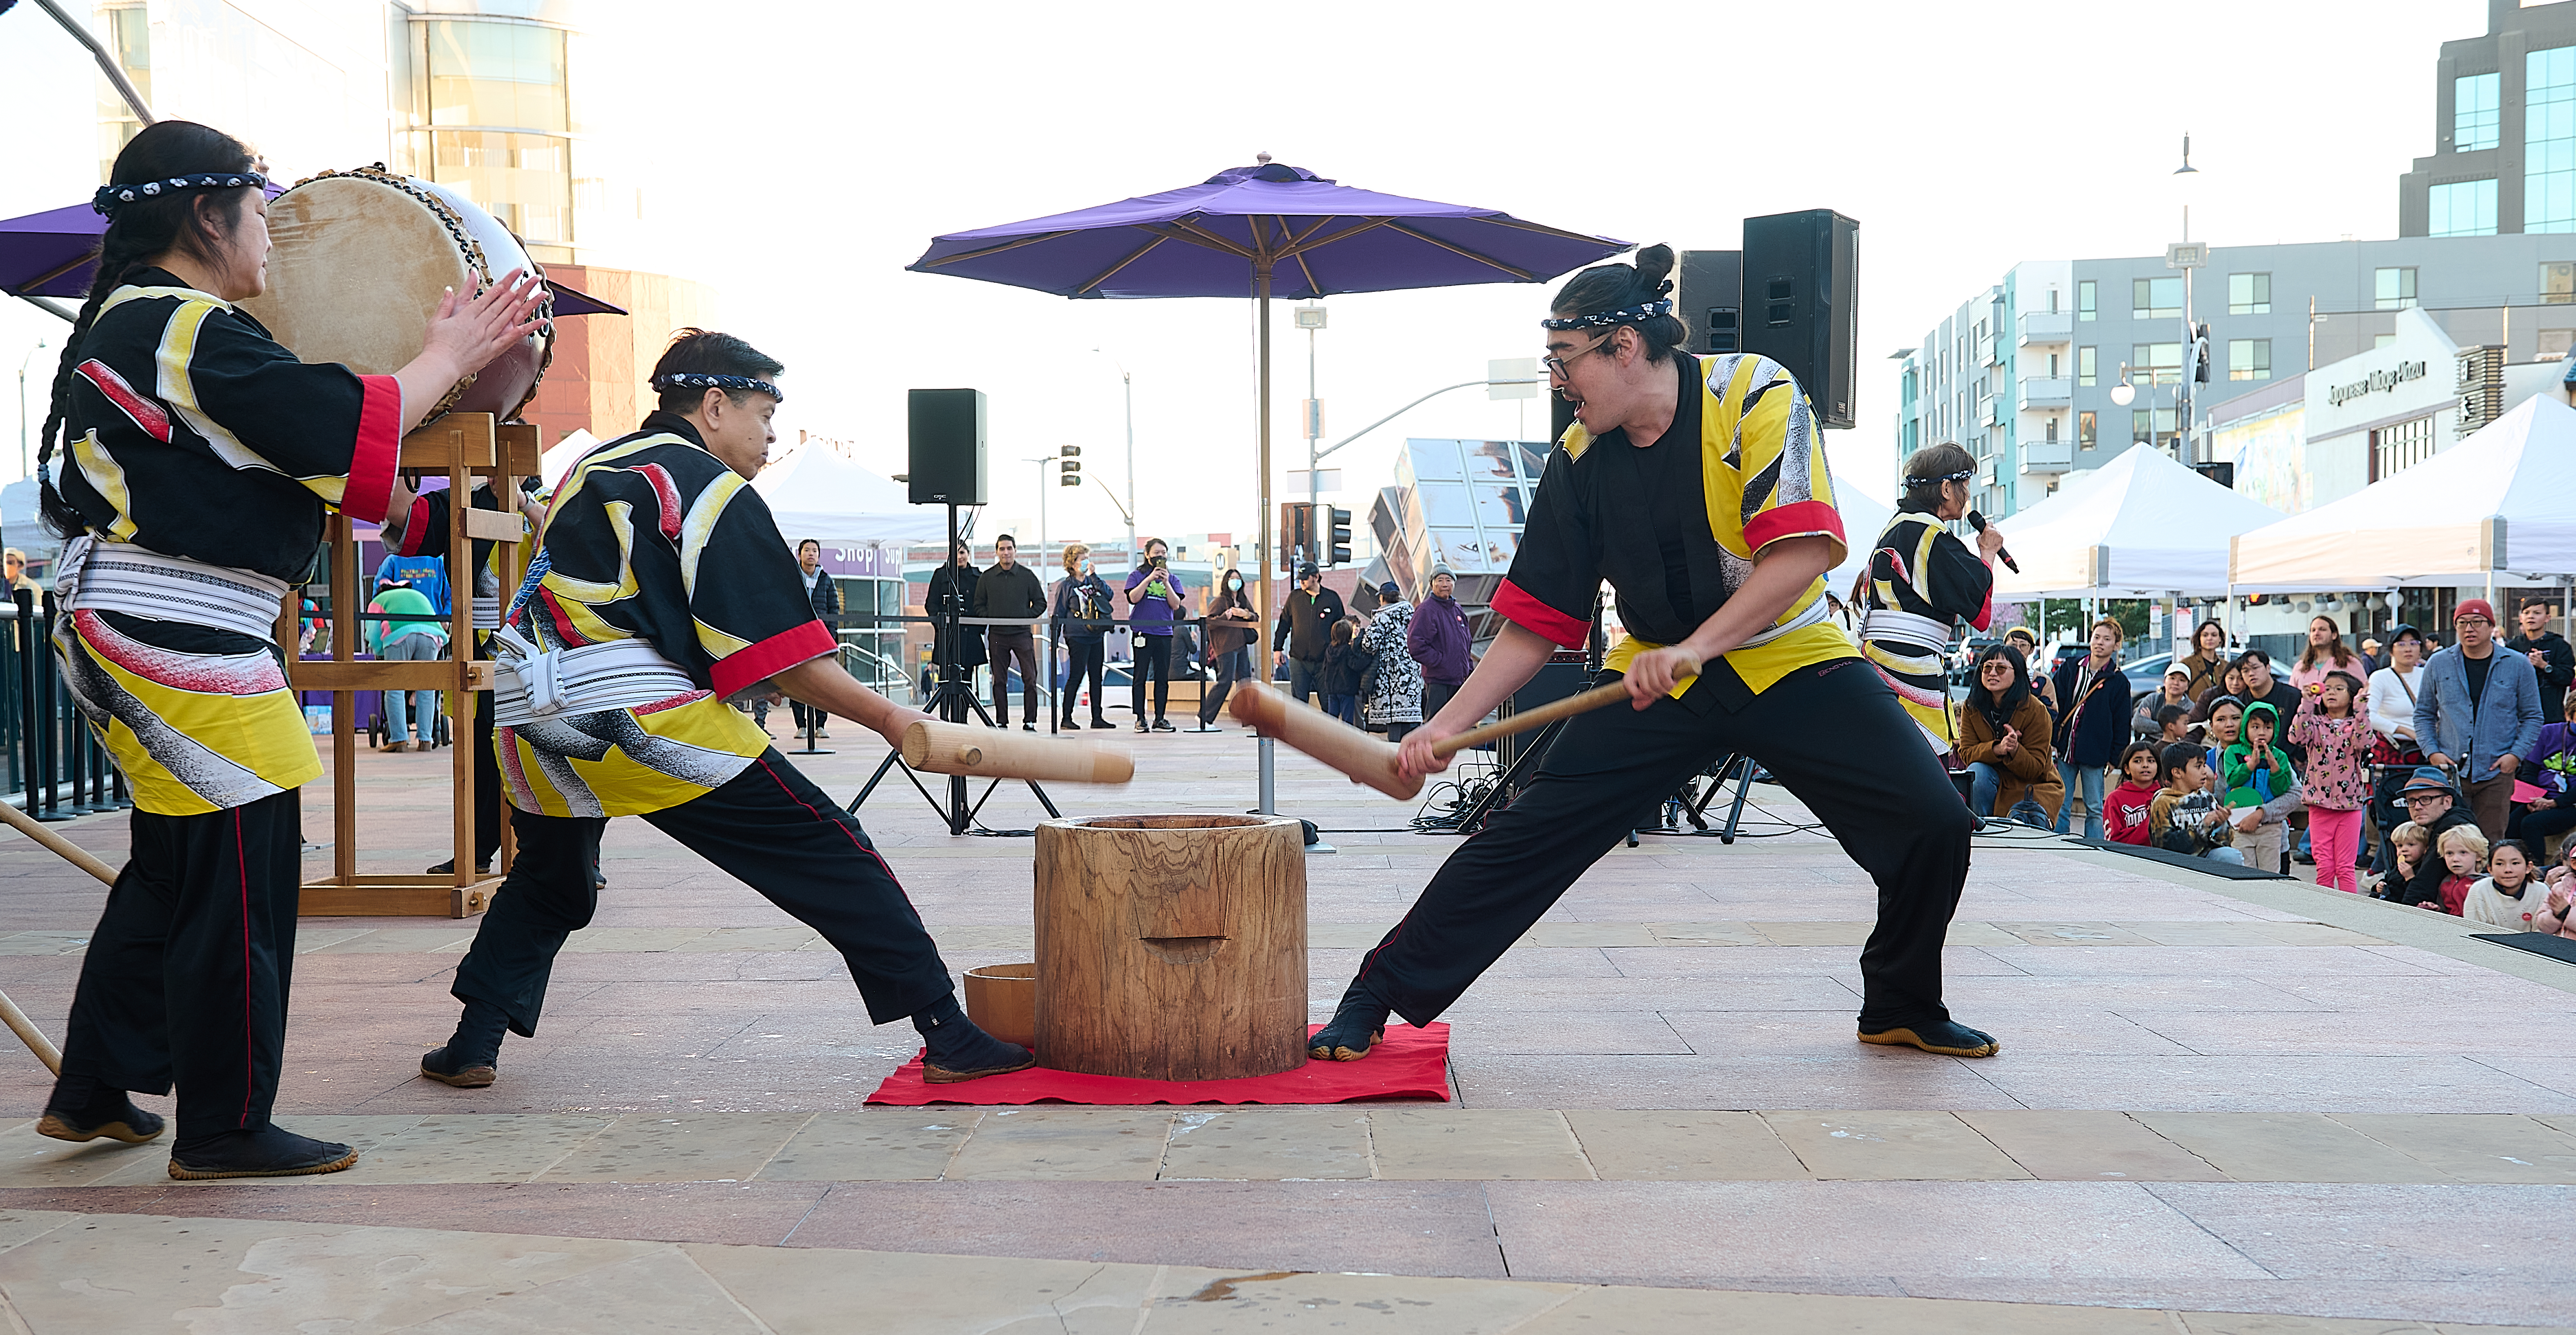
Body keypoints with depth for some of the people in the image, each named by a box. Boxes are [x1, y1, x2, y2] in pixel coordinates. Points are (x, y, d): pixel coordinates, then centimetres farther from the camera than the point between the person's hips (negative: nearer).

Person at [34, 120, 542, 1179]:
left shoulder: (127, 316, 16)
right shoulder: (192, 333, -17)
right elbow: (345, 427, -18)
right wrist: (449, 356, -6)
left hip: (127, 629, 11)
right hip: (180, 640, -11)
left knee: (171, 866, 20)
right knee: (241, 880, -3)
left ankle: (92, 1092, 30)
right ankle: (223, 1130, 7)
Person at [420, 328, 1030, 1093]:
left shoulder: (589, 469, 21)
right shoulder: (713, 492, -3)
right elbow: (783, 659, -9)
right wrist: (890, 720, -5)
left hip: (533, 721, 8)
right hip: (649, 722, -8)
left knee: (547, 887, 32)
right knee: (832, 858, -3)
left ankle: (471, 1049, 28)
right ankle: (950, 1040, -4)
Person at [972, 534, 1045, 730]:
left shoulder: (1028, 575, 4)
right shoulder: (986, 577, 7)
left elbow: (1041, 603, 8)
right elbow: (979, 606, 11)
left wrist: (1026, 617, -5)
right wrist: (991, 619, -5)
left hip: (1022, 634, -1)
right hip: (997, 635, 1)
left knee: (1030, 678, -7)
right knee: (999, 680, 4)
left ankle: (1030, 721, -1)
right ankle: (1001, 721, 10)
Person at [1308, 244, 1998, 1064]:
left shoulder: (1752, 393, -16)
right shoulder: (1580, 460, -5)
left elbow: (1803, 550, -26)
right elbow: (1537, 622, -2)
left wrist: (1695, 647, -35)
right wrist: (1449, 725, -11)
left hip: (1792, 659, -2)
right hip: (1656, 673, 2)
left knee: (1933, 823, -15)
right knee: (1529, 832, -11)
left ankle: (1903, 1008, 13)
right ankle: (1380, 994, 0)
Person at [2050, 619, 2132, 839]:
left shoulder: (2119, 682, 3)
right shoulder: (2070, 669, 7)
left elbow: (2122, 724, 4)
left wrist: (2115, 757, -3)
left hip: (2094, 754, -2)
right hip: (2065, 748, 2)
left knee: (2095, 810, 2)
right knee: (2059, 808, 3)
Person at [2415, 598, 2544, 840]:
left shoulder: (2519, 666, 4)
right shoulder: (2438, 664, 7)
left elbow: (2532, 717, 8)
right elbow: (2424, 714, 13)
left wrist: (2515, 755, -5)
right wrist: (2432, 752, -2)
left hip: (2496, 773, -1)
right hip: (2449, 770, 1)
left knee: (2492, 842, 0)